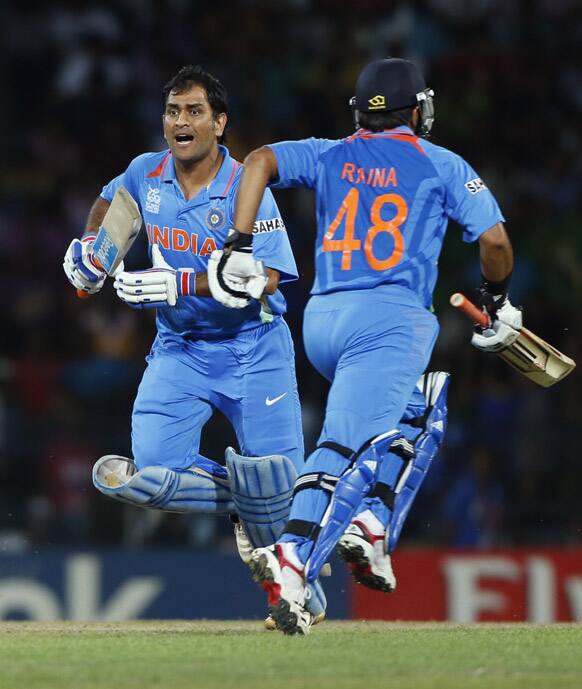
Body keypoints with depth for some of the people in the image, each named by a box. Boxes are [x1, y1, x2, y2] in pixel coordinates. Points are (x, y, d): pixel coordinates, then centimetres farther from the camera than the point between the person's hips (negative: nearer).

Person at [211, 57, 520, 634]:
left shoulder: (330, 156, 18)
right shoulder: (442, 165, 9)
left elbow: (261, 161, 3)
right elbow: (494, 240, 2)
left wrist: (240, 245, -1)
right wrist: (498, 300, 20)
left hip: (320, 323, 5)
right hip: (390, 317, -5)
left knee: (422, 406, 27)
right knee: (346, 443, -17)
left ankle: (371, 524, 10)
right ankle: (293, 560, -38)